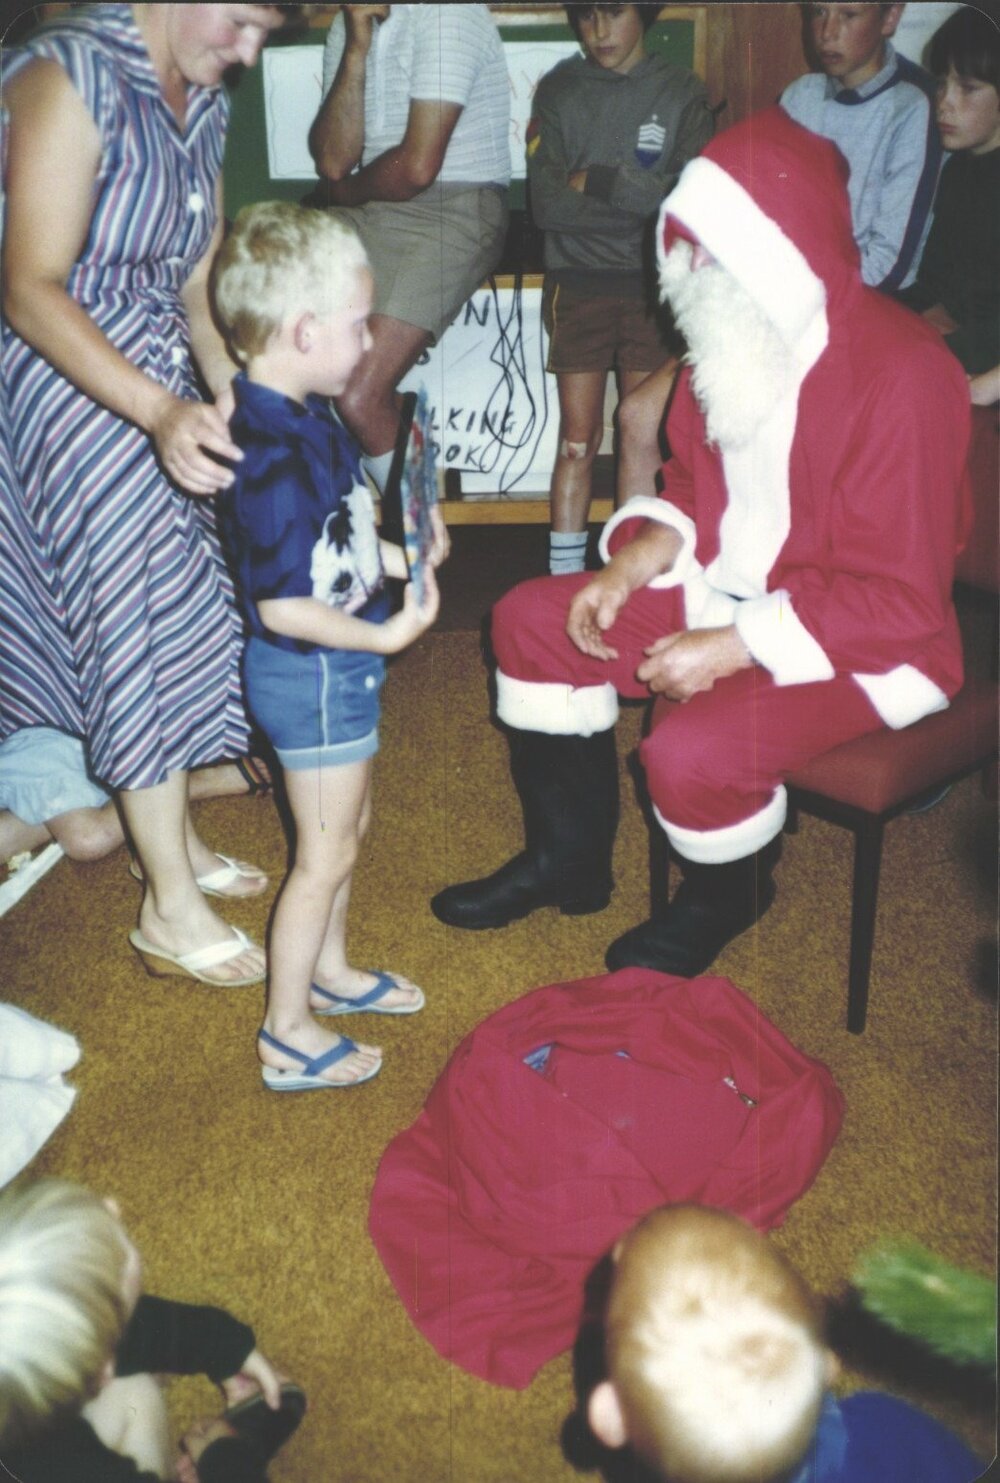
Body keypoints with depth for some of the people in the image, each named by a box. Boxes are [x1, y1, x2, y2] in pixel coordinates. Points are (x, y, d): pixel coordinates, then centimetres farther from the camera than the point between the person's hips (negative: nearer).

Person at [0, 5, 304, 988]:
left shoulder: (202, 100, 7)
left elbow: (198, 276, 7)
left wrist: (230, 395, -8)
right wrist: (160, 412, -35)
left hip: (156, 373, 8)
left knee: (180, 607, 12)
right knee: (143, 619, -7)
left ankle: (172, 839, 30)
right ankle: (170, 910, 6)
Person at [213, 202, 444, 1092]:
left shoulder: (304, 416, 3)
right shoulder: (275, 454, -28)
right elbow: (284, 606, -29)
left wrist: (400, 558, 3)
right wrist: (389, 634, -21)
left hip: (340, 667, 10)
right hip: (315, 674, -10)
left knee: (349, 822, 24)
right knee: (326, 854, 4)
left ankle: (329, 970, 45)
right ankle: (289, 1035, 21)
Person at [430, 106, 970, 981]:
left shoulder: (898, 375, -25)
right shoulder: (739, 336, 0)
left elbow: (898, 597, -25)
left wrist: (733, 648, -26)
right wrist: (632, 563, -6)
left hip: (861, 645, -8)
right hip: (727, 590, 8)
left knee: (692, 748, -32)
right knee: (532, 620, 2)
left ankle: (726, 898, 7)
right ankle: (569, 857, 18)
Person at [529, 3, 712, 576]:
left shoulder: (682, 93, 4)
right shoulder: (558, 91, 7)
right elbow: (548, 202, -6)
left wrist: (598, 181, -10)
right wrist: (644, 198, -11)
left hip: (652, 284, 0)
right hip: (579, 282, 1)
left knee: (644, 436, -2)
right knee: (579, 437, 0)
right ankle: (564, 577, 6)